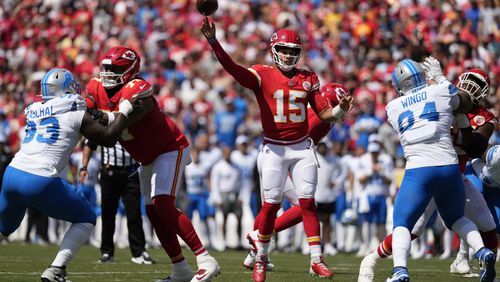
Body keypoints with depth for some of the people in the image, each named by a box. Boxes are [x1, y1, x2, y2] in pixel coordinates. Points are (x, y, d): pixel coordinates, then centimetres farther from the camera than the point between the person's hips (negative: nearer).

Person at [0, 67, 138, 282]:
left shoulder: (34, 111, 18)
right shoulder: (78, 116, 2)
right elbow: (108, 138, 7)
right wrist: (124, 112, 18)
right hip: (41, 182, -6)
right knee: (86, 220, 14)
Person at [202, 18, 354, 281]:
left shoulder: (308, 79, 6)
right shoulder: (262, 75, -5)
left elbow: (324, 113, 7)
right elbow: (233, 68, -23)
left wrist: (341, 109, -15)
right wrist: (213, 41, -37)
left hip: (302, 148, 2)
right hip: (274, 149, -2)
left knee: (308, 202, -2)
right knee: (271, 204, -2)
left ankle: (316, 259, 1)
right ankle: (261, 258, 13)